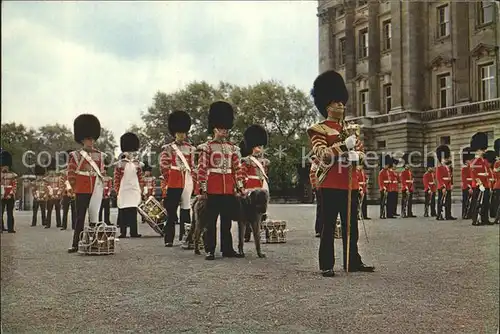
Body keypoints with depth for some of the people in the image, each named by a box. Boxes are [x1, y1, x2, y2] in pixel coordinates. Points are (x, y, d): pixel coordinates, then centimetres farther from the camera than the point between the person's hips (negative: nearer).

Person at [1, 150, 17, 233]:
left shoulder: (13, 175, 1)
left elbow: (14, 186, -4)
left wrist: (10, 194, -15)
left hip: (10, 197, -1)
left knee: (10, 213, 2)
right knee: (5, 213, 1)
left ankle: (10, 228, 5)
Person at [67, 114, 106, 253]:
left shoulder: (100, 155, 10)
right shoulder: (75, 155, -1)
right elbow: (71, 175, 0)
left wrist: (99, 186, 8)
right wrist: (77, 188, 1)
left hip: (96, 191, 3)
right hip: (82, 192, -3)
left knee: (94, 217, 7)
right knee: (80, 217, -2)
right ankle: (76, 245, 1)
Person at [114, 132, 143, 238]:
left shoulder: (137, 164, 9)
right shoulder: (120, 164, 0)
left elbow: (140, 179, 11)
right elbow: (116, 180, -1)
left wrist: (140, 191, 7)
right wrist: (117, 192, -5)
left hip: (134, 191, 2)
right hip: (123, 192, -2)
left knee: (133, 212, 0)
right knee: (123, 212, 1)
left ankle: (134, 232, 2)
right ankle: (123, 232, 6)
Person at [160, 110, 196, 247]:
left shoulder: (190, 148, 13)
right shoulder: (168, 148, 1)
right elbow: (163, 166, -1)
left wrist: (192, 179, 9)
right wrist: (168, 180, -4)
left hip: (187, 183, 4)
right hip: (174, 183, -4)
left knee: (186, 208, 7)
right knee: (171, 210, -2)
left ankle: (183, 237, 16)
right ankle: (169, 239, 3)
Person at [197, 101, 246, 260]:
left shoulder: (233, 148, 12)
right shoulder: (207, 147, -2)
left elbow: (237, 169, 11)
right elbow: (202, 169, -6)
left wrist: (240, 187, 5)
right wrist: (202, 189, -11)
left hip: (229, 190, 5)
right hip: (213, 190, -4)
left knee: (227, 221, 10)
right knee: (211, 220, 1)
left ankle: (227, 249, 17)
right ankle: (210, 250, 7)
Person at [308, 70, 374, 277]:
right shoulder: (319, 129, -2)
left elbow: (361, 152, 17)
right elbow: (321, 155, -15)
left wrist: (355, 156, -7)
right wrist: (343, 146, -26)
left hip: (350, 184, 7)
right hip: (330, 185, -7)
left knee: (351, 225, 11)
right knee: (329, 226, -3)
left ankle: (353, 262, 20)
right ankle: (326, 265, 3)